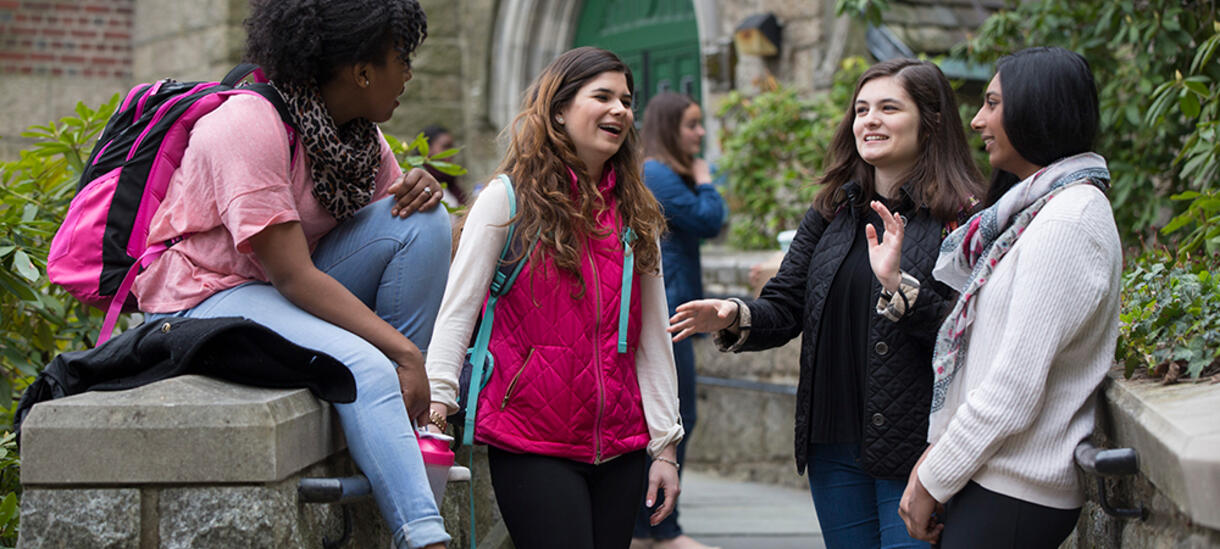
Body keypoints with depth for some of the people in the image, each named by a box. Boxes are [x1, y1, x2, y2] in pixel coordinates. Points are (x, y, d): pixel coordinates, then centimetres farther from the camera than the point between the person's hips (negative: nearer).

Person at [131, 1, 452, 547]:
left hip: (296, 288, 8)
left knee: (423, 220, -11)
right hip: (206, 297, -8)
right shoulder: (249, 127, -23)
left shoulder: (361, 134, 3)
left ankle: (402, 426, -11)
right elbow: (293, 277, -28)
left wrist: (420, 189, -14)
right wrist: (403, 350, -30)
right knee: (366, 369, -32)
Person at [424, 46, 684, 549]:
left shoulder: (635, 213, 13)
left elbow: (653, 337, 13)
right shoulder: (509, 198, -1)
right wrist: (437, 396, -18)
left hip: (619, 446, 5)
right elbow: (459, 307, -4)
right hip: (532, 444, -5)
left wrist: (665, 445, 9)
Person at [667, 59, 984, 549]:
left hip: (914, 450, -5)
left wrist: (899, 286, -27)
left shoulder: (962, 216, -7)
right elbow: (784, 308, 8)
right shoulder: (832, 211, 12)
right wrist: (736, 318, -12)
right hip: (833, 446, 6)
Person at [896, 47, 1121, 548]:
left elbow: (1014, 390, -20)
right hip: (987, 481, 9)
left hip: (1012, 498, -9)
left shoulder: (1067, 223, -16)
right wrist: (936, 454, 10)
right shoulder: (1036, 210, 15)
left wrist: (931, 483, -12)